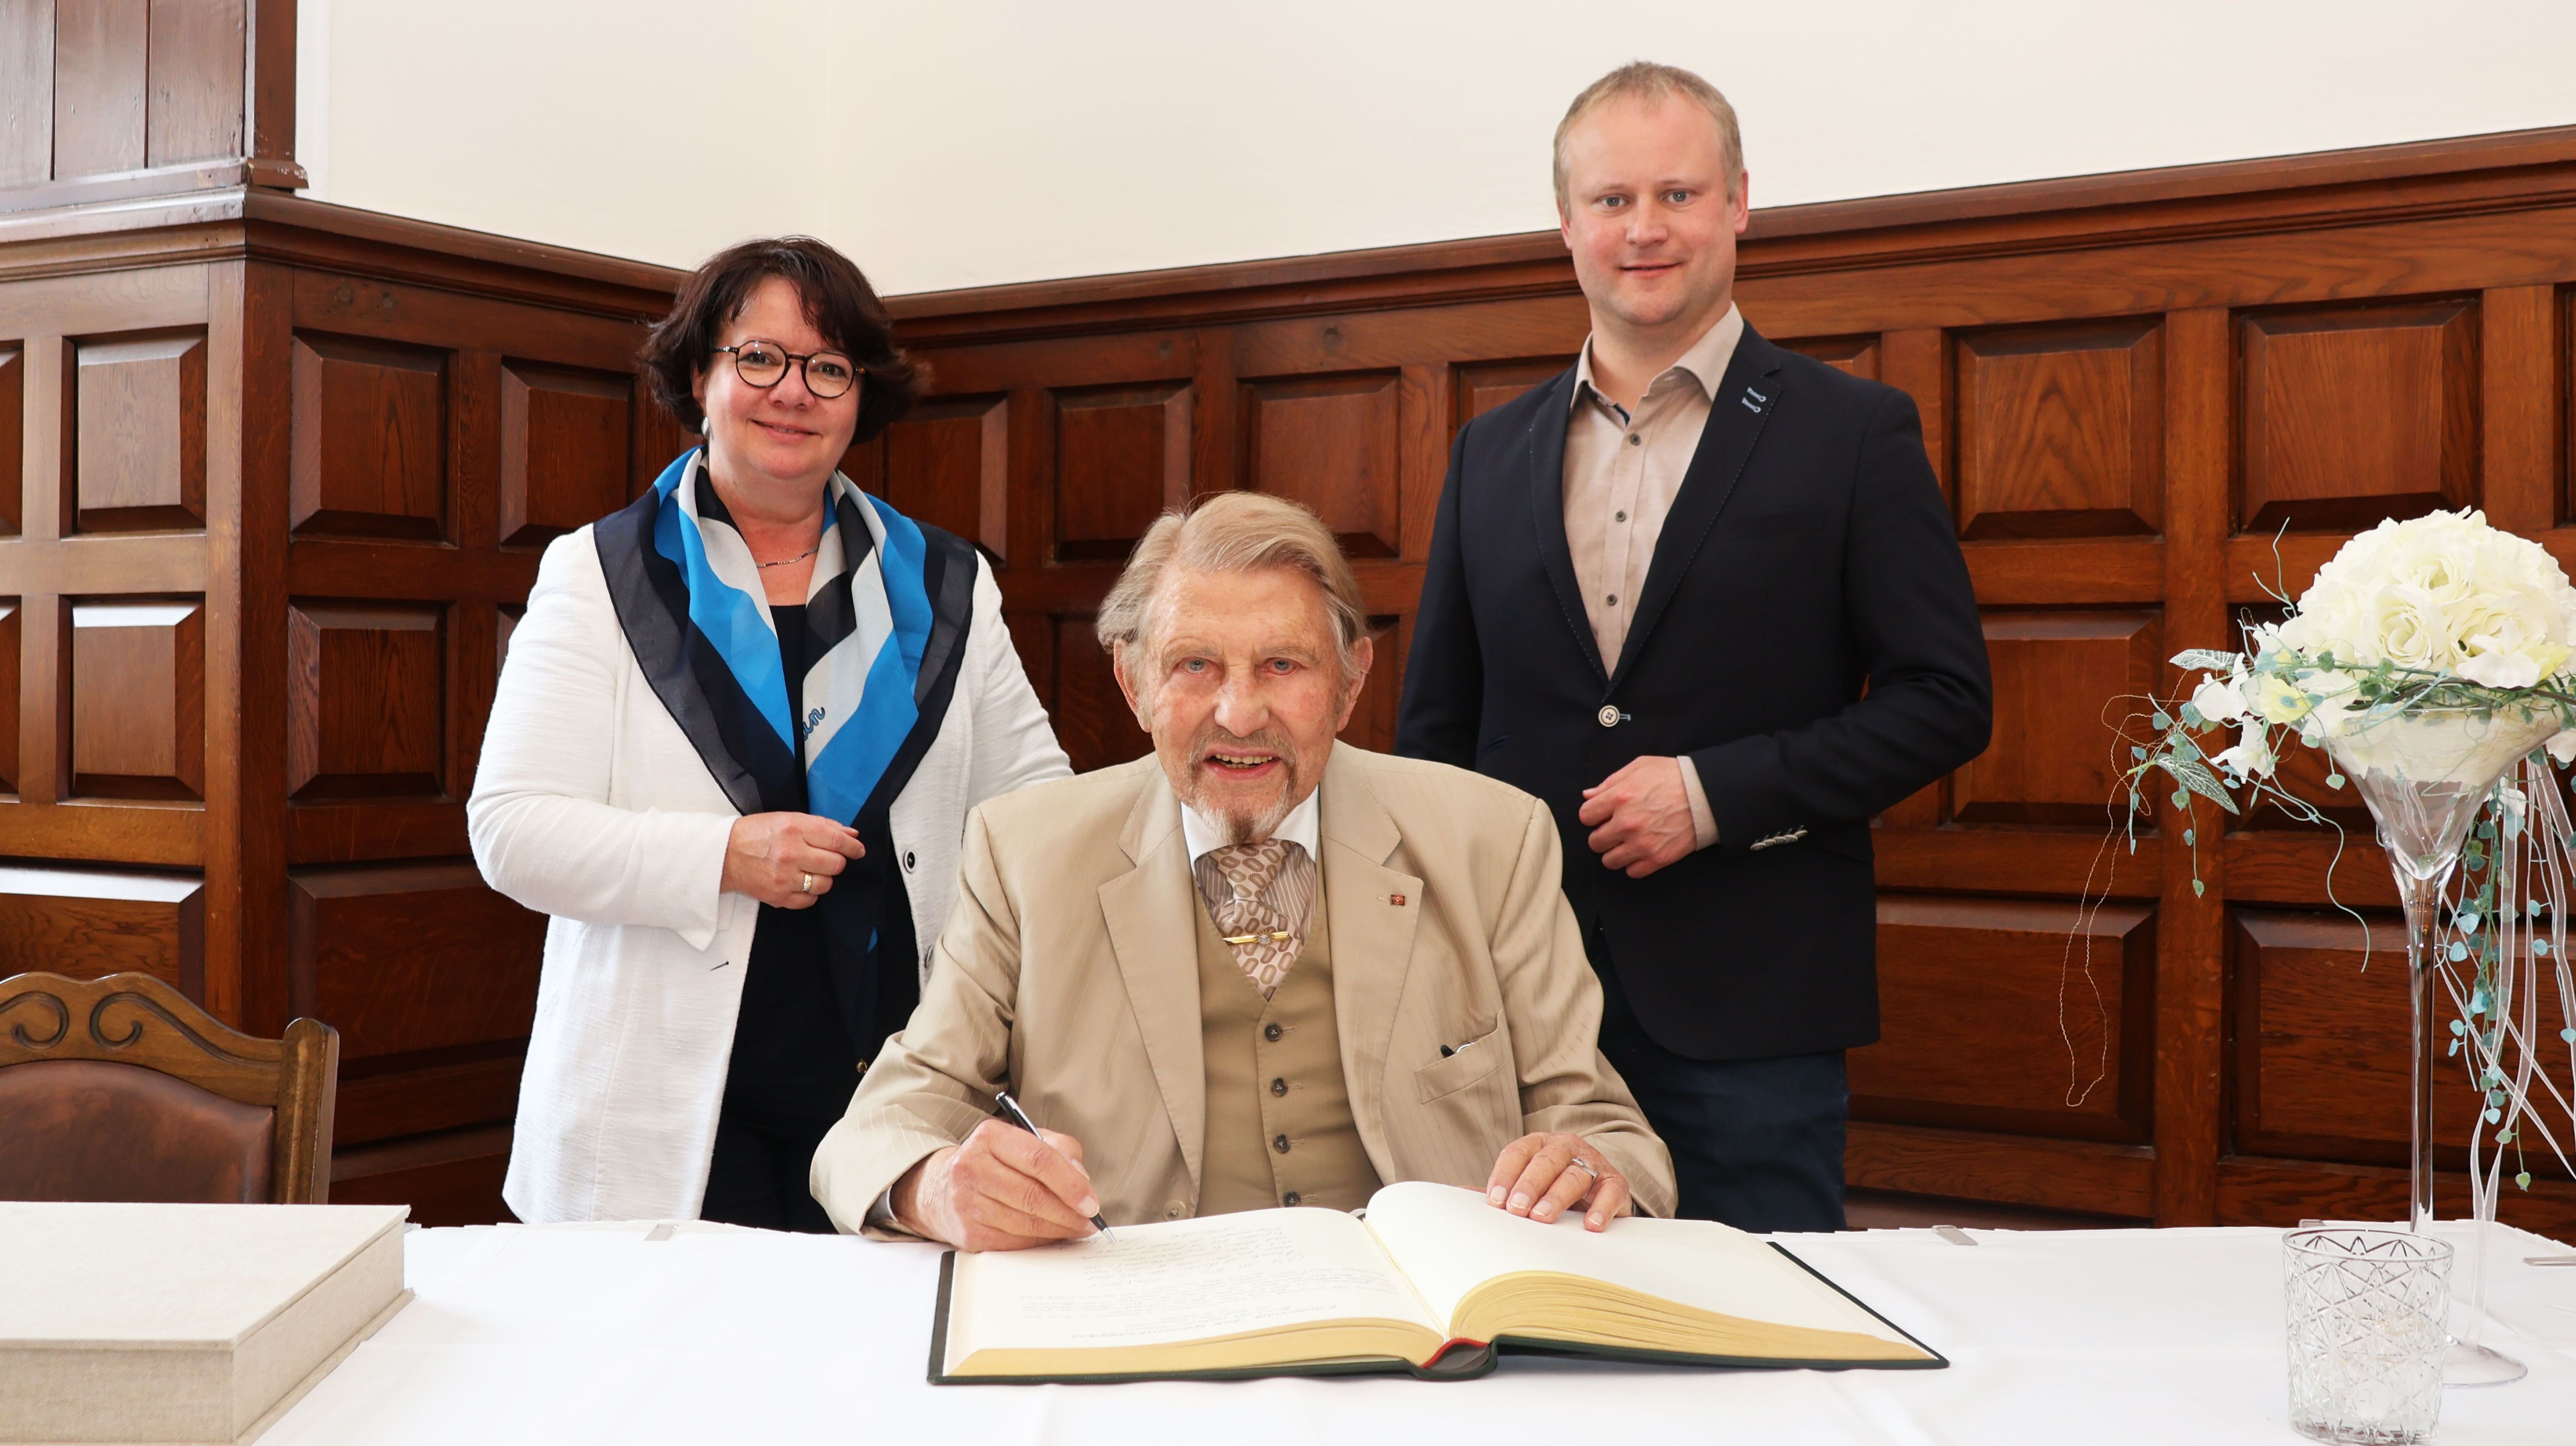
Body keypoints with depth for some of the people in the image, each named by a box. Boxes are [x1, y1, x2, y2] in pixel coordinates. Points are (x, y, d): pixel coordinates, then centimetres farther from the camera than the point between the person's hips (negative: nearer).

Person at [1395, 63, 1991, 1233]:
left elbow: (1946, 697, -3)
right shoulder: (1492, 452, 12)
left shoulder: (1856, 434, 1)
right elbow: (1436, 722, 15)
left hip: (1751, 1010, -3)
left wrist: (1717, 792, -13)